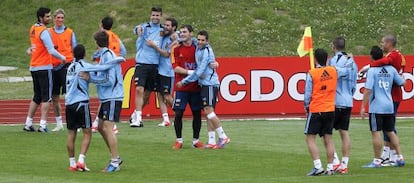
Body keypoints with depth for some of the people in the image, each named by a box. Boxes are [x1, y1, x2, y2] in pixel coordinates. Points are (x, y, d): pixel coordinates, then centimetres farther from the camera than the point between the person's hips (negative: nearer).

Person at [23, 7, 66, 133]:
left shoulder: (33, 29, 10)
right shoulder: (44, 31, -15)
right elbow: (51, 51, -19)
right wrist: (62, 58, -7)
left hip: (33, 67, 8)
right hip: (44, 67, -8)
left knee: (36, 97, 16)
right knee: (46, 97, -4)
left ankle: (28, 123, 16)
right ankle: (43, 125, -10)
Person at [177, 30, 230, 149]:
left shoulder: (206, 52, -15)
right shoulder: (198, 48, 11)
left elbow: (199, 72, -17)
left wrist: (184, 82, -10)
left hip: (210, 84, -9)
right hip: (204, 84, 9)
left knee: (208, 110, -16)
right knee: (207, 113, 5)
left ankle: (223, 137, -13)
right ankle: (212, 142, 3)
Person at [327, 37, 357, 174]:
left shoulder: (333, 61, -11)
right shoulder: (352, 63, 11)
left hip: (335, 102, -7)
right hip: (348, 102, 7)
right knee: (344, 132, 9)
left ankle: (335, 162, -9)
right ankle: (344, 165, 8)